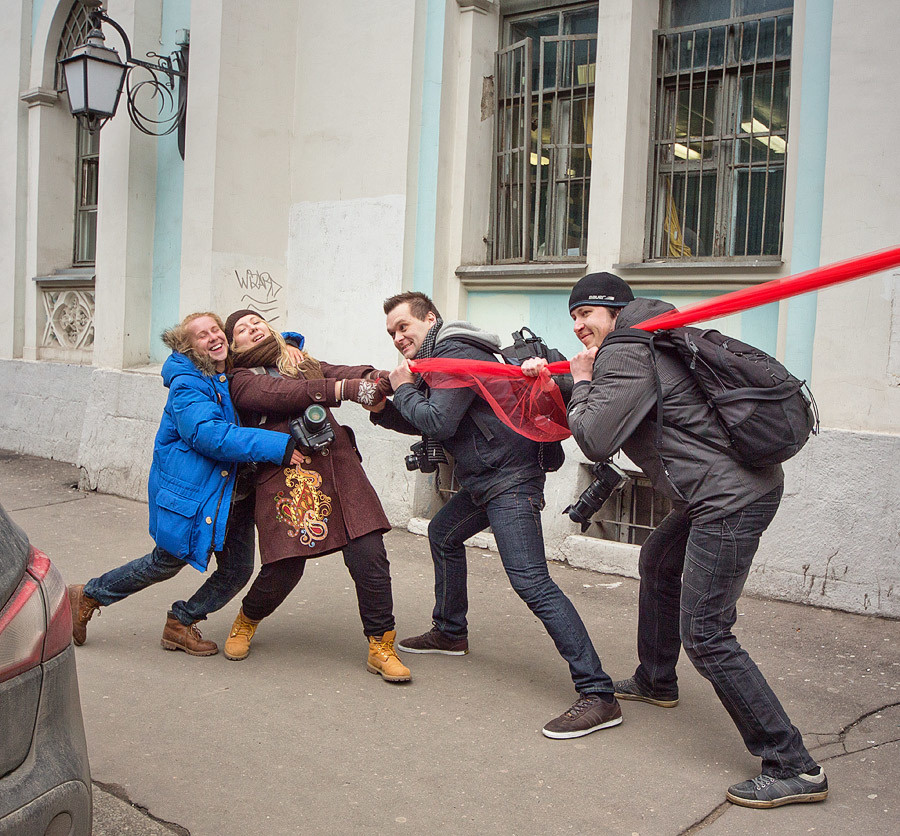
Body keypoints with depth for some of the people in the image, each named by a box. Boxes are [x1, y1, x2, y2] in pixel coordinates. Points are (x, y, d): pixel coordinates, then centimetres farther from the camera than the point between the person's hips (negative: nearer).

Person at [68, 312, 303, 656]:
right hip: (187, 490, -6)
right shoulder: (187, 385, -17)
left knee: (237, 570, 3)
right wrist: (278, 446, -35)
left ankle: (181, 623, 25)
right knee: (166, 563, 9)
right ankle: (88, 596, 32)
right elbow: (211, 436, -31)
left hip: (233, 492, 7)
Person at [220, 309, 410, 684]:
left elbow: (343, 372, 6)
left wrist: (375, 379, -17)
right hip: (286, 478, -3)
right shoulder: (242, 381, 9)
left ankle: (381, 648, 7)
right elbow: (281, 394, -11)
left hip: (339, 467, 4)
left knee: (369, 557, -7)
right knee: (284, 569, -5)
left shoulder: (302, 364, 24)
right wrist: (344, 388, -23)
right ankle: (246, 622, 28)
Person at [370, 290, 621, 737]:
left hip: (511, 479, -11)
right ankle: (450, 633, 47)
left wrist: (403, 389, -6)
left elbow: (437, 423, -22)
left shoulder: (457, 354, -14)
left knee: (530, 580, -20)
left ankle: (597, 695, -21)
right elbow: (422, 423, 22)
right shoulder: (435, 358, 19)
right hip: (484, 481, 11)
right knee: (443, 534, 28)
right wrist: (383, 409, 6)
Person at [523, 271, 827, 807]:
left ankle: (793, 768, -6)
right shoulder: (645, 343, 20)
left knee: (704, 634, -11)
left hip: (732, 497, -11)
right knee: (658, 561, 31)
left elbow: (595, 441, -15)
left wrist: (581, 382, 1)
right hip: (739, 486, 11)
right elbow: (607, 412, 29)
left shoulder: (624, 357, -13)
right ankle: (656, 682, 49)